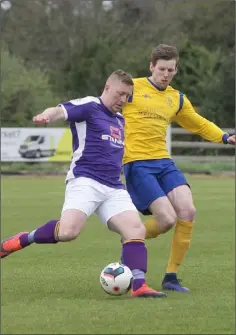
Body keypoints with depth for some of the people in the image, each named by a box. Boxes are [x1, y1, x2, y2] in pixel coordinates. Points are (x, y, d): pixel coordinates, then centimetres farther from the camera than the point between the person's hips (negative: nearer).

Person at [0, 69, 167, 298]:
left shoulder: (119, 120, 22)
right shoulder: (89, 106, -2)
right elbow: (61, 111, -22)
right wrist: (46, 116, -43)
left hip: (114, 187, 8)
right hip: (85, 181, -8)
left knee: (136, 230, -9)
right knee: (68, 231, -27)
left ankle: (138, 285, -10)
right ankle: (22, 240, -4)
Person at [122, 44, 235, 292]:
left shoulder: (177, 99, 16)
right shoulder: (132, 88, -2)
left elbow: (200, 125, 28)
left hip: (164, 162, 6)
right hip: (137, 164, -6)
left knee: (187, 211, -15)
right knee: (167, 219, -19)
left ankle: (171, 277, -2)